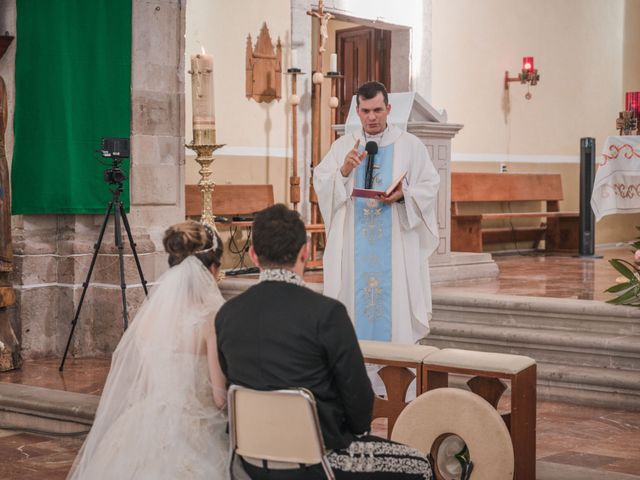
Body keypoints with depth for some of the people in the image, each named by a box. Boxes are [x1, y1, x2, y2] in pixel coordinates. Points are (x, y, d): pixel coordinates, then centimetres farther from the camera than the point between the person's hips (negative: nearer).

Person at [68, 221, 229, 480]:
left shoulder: (149, 311, 3)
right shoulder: (211, 318, -14)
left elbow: (134, 386, 12)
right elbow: (221, 396, -14)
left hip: (141, 427, 7)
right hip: (190, 433, -7)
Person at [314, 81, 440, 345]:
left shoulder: (410, 145, 4)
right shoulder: (343, 146, 10)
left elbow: (429, 186, 1)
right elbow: (321, 184, 3)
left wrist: (403, 195, -17)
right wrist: (344, 171, -15)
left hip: (396, 242, -1)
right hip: (353, 242, 2)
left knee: (395, 302, -3)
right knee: (355, 301, 1)